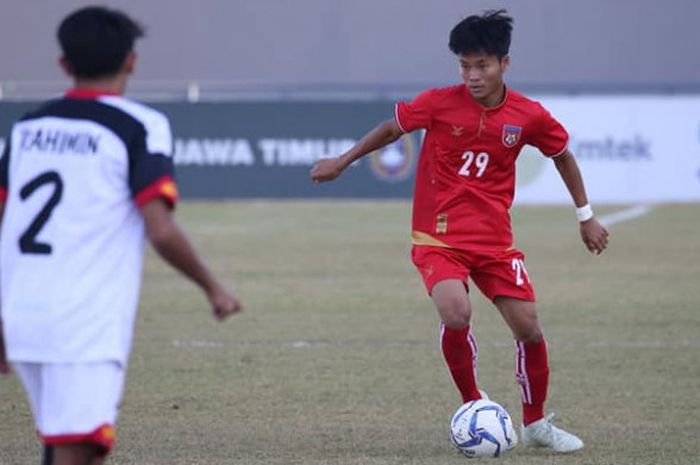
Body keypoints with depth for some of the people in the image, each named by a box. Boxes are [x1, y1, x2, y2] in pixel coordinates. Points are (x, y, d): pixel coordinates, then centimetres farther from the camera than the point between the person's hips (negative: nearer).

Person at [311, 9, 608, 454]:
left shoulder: (529, 116, -6)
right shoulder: (439, 103, -11)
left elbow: (562, 155, 13)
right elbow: (391, 129, 6)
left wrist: (587, 216, 17)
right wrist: (342, 161, 12)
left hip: (494, 239, 3)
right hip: (439, 237, -3)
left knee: (529, 328, -1)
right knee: (457, 315, -26)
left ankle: (536, 423, 22)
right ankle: (474, 405, -2)